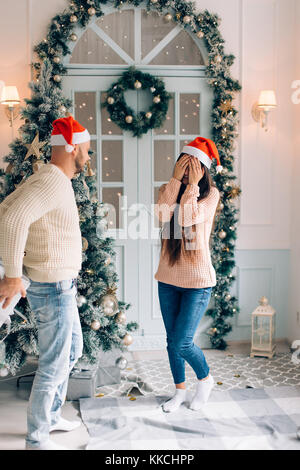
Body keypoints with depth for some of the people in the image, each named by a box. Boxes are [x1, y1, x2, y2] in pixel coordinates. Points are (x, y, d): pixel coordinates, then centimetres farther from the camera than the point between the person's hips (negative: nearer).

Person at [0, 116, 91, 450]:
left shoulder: (46, 179, 8)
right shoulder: (53, 182, -23)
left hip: (60, 286, 10)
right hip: (53, 289, -10)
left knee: (72, 351, 24)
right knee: (54, 366, 2)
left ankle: (51, 417, 39)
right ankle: (37, 440, 18)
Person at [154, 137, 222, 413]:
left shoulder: (211, 193, -5)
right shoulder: (169, 190, 6)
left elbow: (189, 219, -21)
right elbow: (162, 215, -16)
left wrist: (192, 185, -16)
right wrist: (176, 179, -15)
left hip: (197, 280, -4)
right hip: (168, 278, 4)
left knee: (182, 343, -7)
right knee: (172, 341, 12)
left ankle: (205, 379, 22)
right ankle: (180, 390, 31)